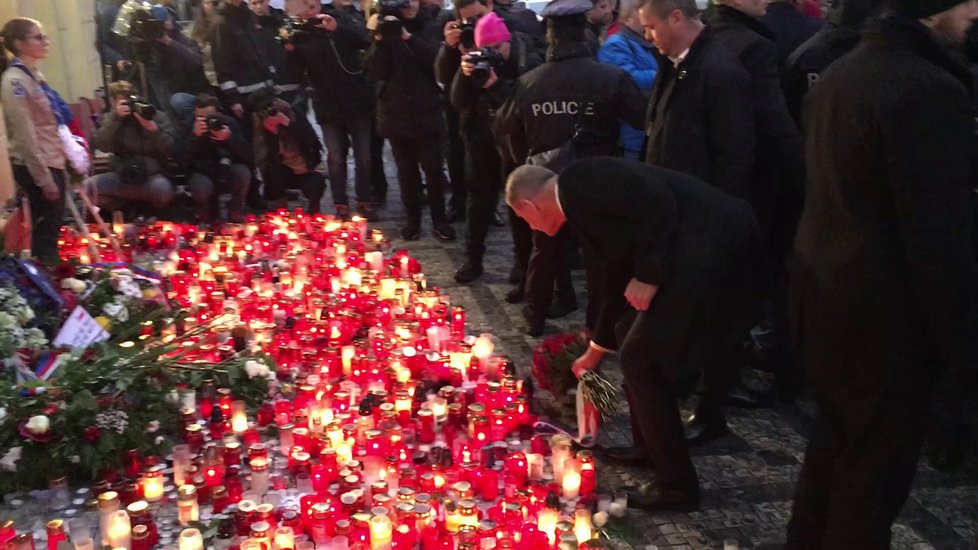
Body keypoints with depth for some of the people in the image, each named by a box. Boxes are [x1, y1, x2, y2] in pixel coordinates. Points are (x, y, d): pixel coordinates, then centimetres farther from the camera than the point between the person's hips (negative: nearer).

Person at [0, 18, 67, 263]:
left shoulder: (33, 75, 12)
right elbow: (25, 135, -19)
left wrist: (58, 166, 15)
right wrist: (44, 179, -18)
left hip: (51, 162, 9)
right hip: (35, 168, -9)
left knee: (52, 228, 14)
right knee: (45, 231, -2)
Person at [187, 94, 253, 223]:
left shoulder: (229, 123, -12)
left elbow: (249, 157, -20)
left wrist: (230, 138, -35)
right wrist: (195, 137, -36)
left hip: (229, 176, 1)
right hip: (204, 175, -1)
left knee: (242, 171, -31)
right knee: (200, 185, -34)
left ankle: (236, 211, -3)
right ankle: (207, 210, 4)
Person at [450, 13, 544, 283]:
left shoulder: (528, 61, -13)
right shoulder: (476, 60, -2)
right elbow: (458, 103, -8)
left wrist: (497, 85, -35)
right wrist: (464, 74, -25)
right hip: (481, 138, 3)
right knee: (480, 199, 9)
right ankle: (473, 259, 19)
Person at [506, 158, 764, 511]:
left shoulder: (577, 181, -6)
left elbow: (656, 201, -20)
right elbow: (619, 274, 33)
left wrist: (647, 275, -12)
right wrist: (595, 351, 45)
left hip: (713, 249, -10)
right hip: (696, 255, 10)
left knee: (640, 358, -2)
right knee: (630, 334, 22)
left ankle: (676, 485, 10)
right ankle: (649, 448, 36)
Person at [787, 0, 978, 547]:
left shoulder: (840, 74, 7)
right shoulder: (930, 91, -22)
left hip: (823, 293, 9)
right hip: (884, 316, -9)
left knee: (836, 439, 24)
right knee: (876, 468, 8)